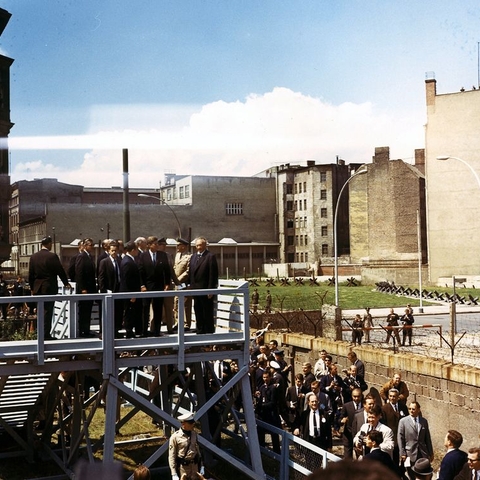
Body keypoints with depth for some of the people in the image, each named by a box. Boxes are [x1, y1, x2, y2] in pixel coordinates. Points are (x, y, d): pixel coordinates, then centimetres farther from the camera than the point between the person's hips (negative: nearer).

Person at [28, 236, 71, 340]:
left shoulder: (33, 257, 4)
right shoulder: (52, 256, -12)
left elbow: (31, 274, 8)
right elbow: (60, 271, -6)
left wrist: (32, 288, 17)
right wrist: (66, 283, 8)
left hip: (37, 288, 5)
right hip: (49, 288, -5)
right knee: (48, 311, -1)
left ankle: (41, 333, 18)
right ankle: (46, 334, -1)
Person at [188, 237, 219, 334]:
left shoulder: (210, 256, -8)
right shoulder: (193, 256, 15)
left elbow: (213, 274, -12)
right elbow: (191, 272, 15)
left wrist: (211, 289, -16)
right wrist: (191, 286, 7)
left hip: (206, 290, -7)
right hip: (196, 289, 7)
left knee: (208, 314, 0)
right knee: (198, 312, 12)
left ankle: (209, 332, 7)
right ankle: (200, 331, 21)